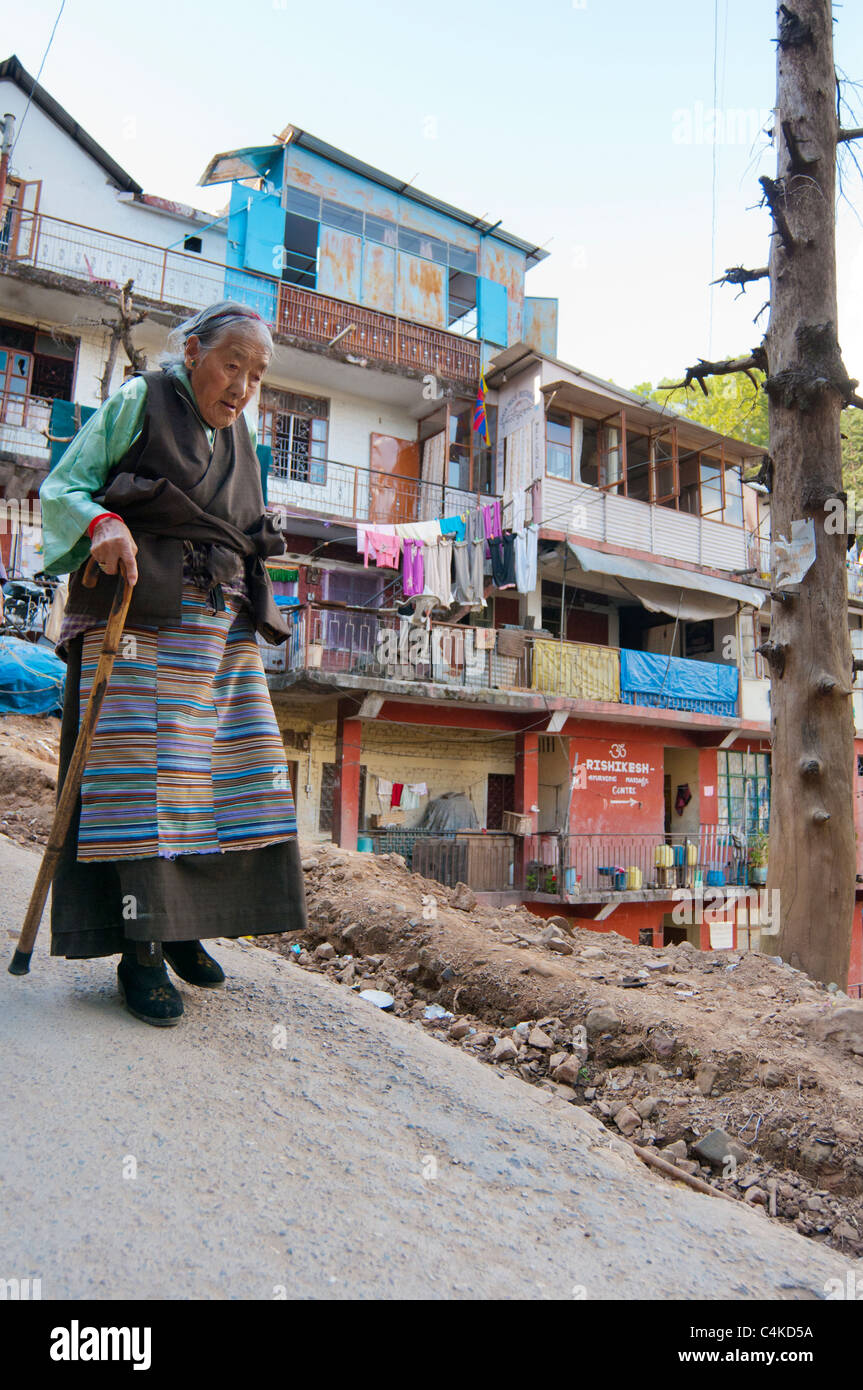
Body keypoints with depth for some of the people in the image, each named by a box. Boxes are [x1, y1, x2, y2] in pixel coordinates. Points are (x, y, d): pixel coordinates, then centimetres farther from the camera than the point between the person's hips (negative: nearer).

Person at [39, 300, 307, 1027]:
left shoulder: (238, 435, 21)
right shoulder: (139, 402, 5)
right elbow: (60, 488, 0)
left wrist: (254, 613, 18)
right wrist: (100, 523, -21)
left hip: (221, 624, 6)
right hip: (138, 614, -6)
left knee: (235, 766, 0)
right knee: (139, 765, -11)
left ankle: (182, 927, 12)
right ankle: (138, 948, -6)